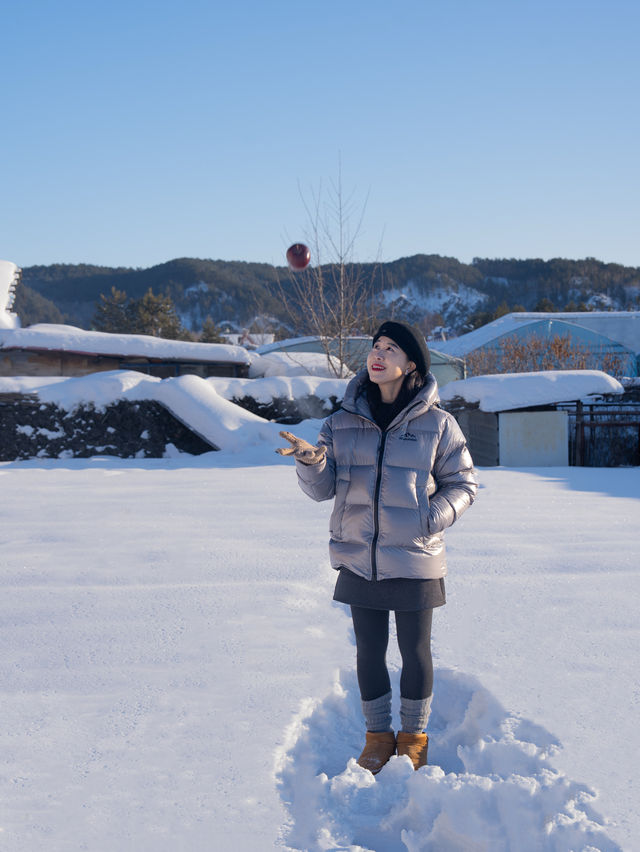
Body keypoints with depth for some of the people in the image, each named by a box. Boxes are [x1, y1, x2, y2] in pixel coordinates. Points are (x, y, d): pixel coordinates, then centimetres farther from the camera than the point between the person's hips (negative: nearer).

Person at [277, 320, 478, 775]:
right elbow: (324, 487, 0)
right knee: (370, 651, 12)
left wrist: (435, 516, -15)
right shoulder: (344, 422, 2)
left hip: (415, 561, -2)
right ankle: (378, 734, 30)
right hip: (360, 560, 2)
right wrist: (311, 460, -22)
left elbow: (462, 482, 3)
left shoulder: (436, 424, -5)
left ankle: (414, 736, 29)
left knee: (415, 651, 11)